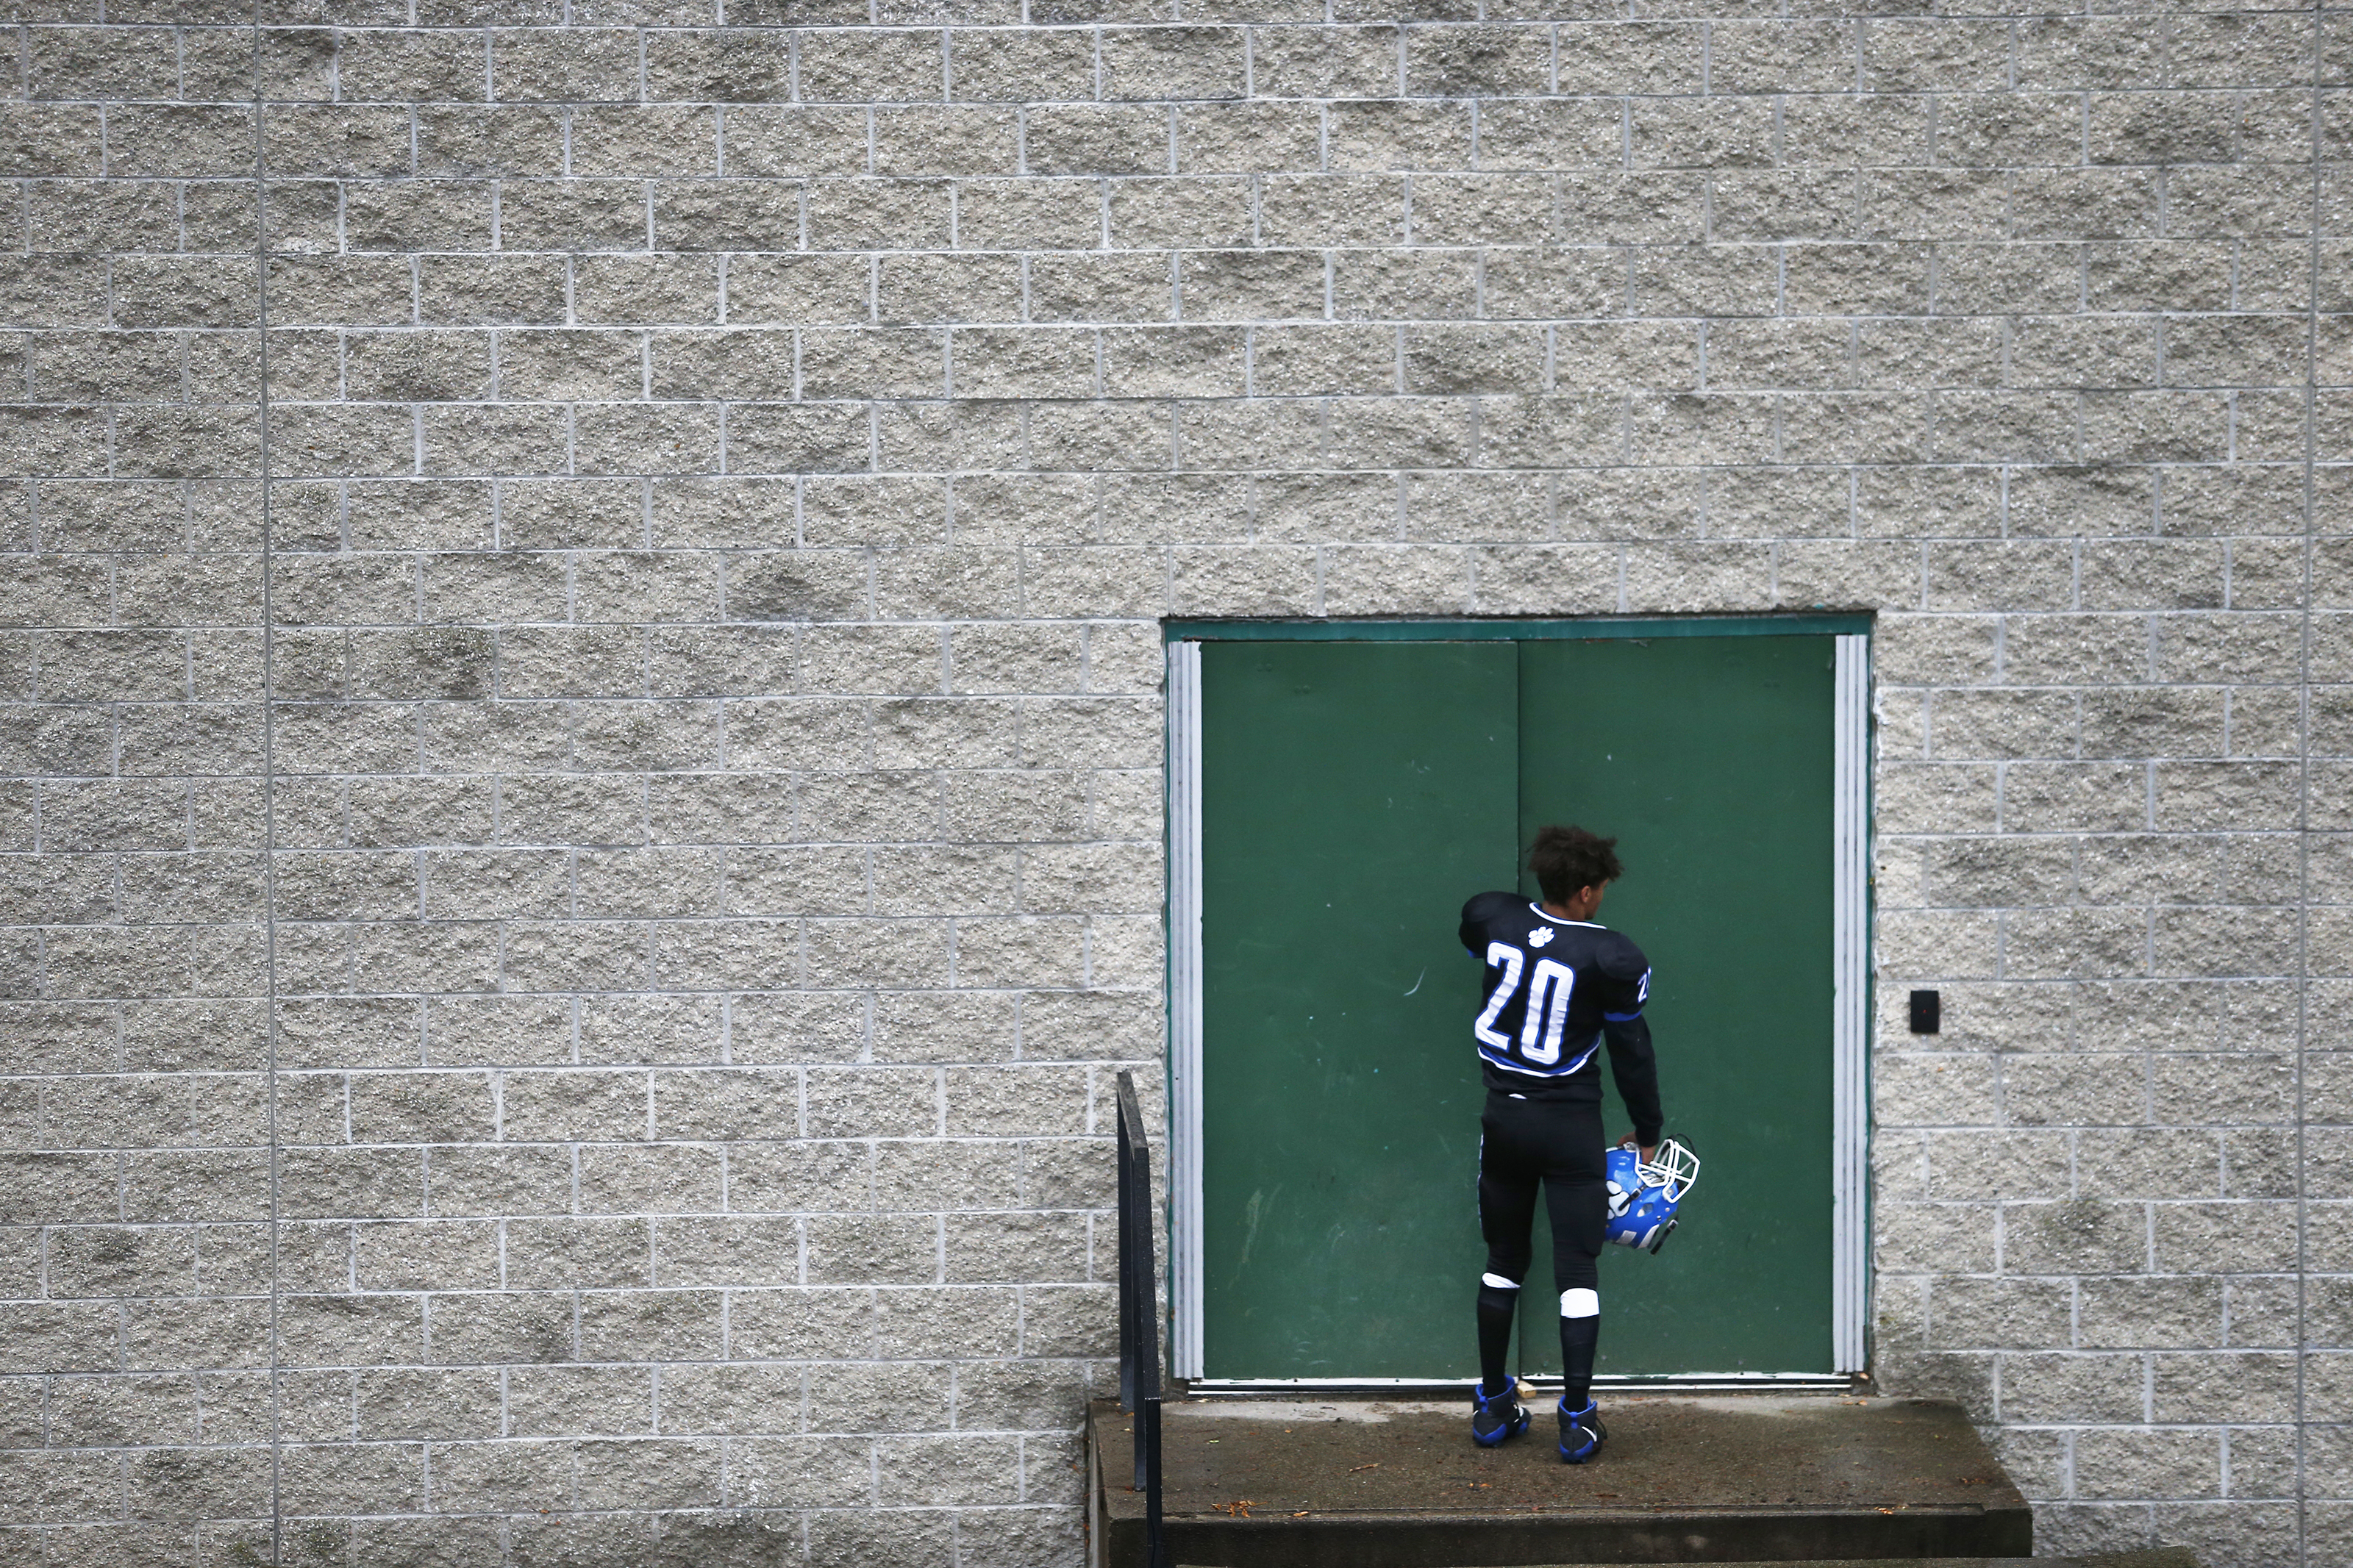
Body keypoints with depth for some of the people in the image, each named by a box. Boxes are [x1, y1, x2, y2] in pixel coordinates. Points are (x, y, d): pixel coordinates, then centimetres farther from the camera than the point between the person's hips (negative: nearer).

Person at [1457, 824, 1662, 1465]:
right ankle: (1577, 1420, -1)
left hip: (1503, 1118, 4)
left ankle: (1493, 1405, 23)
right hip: (1570, 1125, -4)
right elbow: (1630, 1049, -6)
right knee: (1577, 1268, 1)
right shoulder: (1609, 957, -16)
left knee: (1503, 1261, 17)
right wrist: (1647, 1132, 7)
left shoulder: (1491, 919, -4)